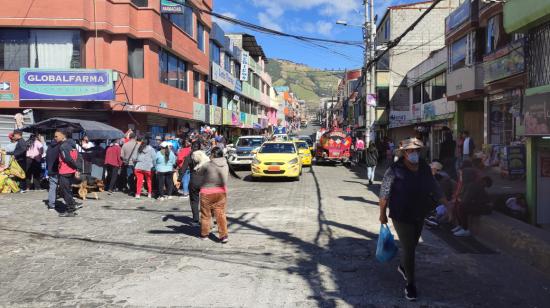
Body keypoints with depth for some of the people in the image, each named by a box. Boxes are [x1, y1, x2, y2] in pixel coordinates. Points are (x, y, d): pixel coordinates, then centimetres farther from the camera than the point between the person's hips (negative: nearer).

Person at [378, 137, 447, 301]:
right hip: (401, 216, -6)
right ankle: (410, 284, 9)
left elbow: (434, 189, 9)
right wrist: (382, 214, -6)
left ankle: (403, 266, 49)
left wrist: (446, 204, 2)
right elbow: (384, 192, -10)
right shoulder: (395, 170, -17)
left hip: (419, 216, 6)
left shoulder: (425, 168, 0)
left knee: (412, 245, 21)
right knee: (408, 248, -4)